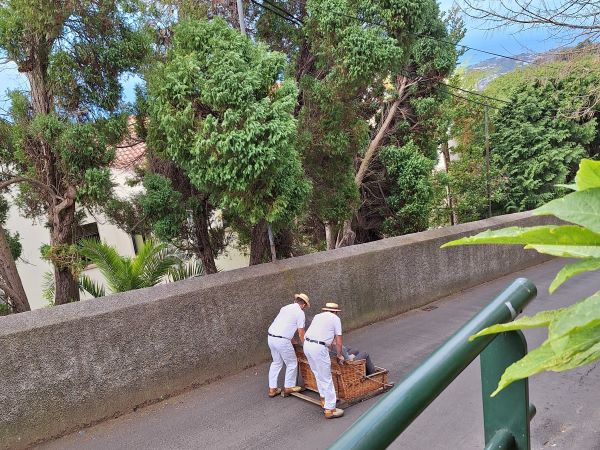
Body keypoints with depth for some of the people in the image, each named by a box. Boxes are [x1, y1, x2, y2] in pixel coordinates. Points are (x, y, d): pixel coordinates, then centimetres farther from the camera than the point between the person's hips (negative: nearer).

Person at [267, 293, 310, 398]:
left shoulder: (285, 308, 18)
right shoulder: (300, 313, -4)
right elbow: (301, 335, -2)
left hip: (270, 337, 8)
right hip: (282, 340, -7)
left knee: (276, 362, 23)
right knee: (292, 363, 13)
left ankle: (272, 389, 26)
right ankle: (288, 388, 24)